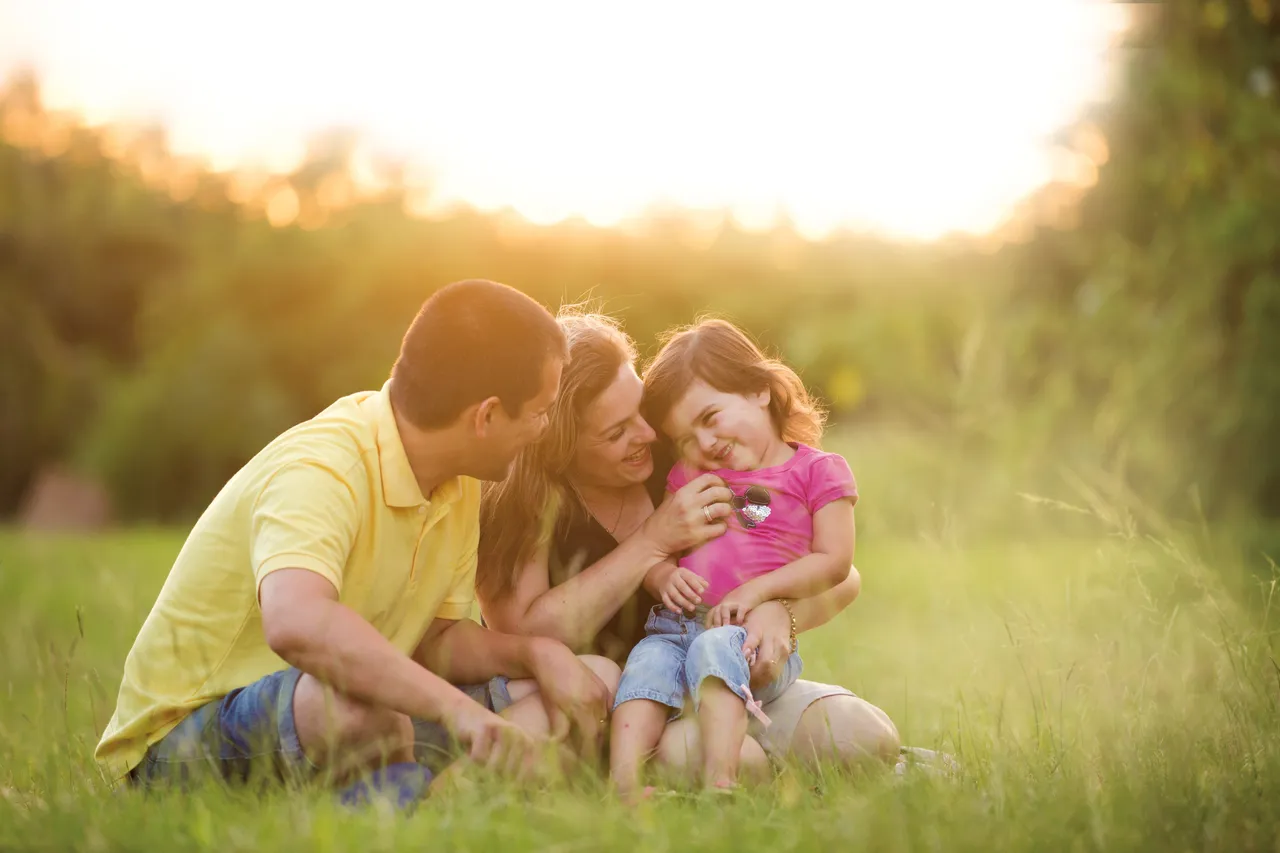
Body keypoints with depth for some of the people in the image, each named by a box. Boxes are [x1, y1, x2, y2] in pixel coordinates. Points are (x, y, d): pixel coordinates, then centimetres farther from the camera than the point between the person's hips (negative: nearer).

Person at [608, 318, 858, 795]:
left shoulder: (816, 470, 9)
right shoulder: (689, 476, 26)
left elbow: (834, 562, -1)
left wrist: (757, 591, -13)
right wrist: (664, 576, -5)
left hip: (754, 635, -4)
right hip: (674, 626, 4)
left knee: (714, 649, -35)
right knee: (647, 663, -27)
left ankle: (718, 782, -49)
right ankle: (622, 783, -44)